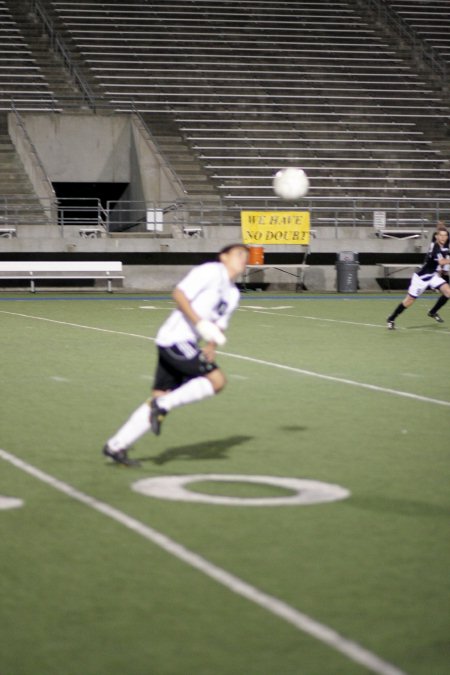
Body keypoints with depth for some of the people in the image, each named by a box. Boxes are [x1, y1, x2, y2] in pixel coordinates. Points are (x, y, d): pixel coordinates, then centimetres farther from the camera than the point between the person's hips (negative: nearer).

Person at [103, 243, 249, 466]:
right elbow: (179, 293, -15)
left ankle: (115, 446, 11)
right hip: (176, 338, -9)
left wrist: (210, 347, 4)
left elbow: (219, 326, 23)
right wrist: (200, 323, -23)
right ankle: (162, 406, -10)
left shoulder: (233, 294, 20)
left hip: (187, 343, 9)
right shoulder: (210, 271, -7)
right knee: (217, 380, -16)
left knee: (161, 398, 7)